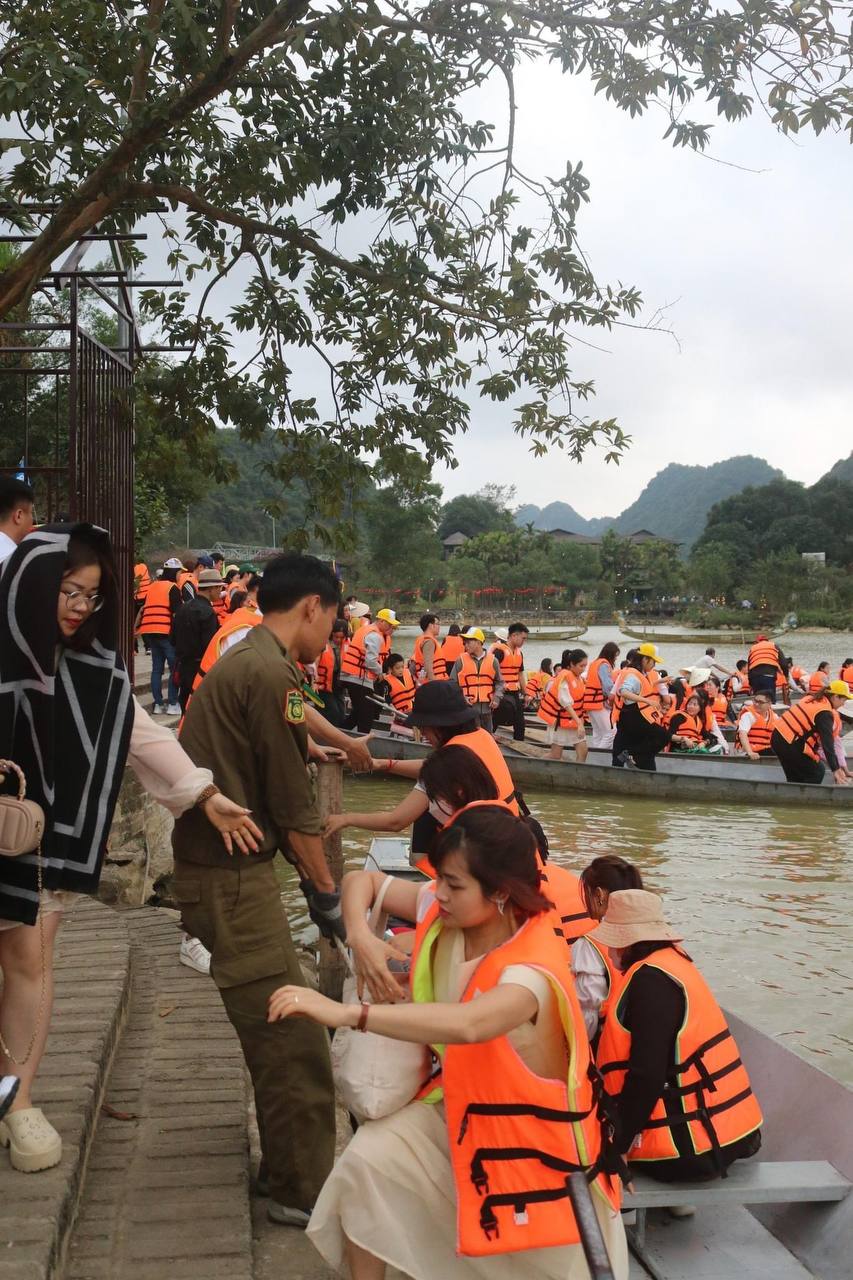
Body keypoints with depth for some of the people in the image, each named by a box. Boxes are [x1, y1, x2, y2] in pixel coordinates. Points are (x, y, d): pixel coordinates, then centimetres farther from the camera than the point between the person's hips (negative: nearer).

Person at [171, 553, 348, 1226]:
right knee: (292, 1038, -1)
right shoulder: (272, 675, -18)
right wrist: (326, 890, -2)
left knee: (277, 1034, 21)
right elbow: (293, 803, -15)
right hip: (232, 877, -10)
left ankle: (293, 1162, 36)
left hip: (220, 870, 10)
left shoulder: (242, 661, 14)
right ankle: (306, 1191, 11)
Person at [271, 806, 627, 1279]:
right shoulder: (441, 910, -14)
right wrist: (361, 939, -21)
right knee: (365, 1161, -16)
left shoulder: (534, 969, -34)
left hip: (531, 1124, -5)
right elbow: (361, 881, 1)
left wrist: (346, 1013, -59)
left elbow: (467, 1025, -55)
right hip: (456, 1102, 5)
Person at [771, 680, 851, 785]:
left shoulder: (812, 698, 11)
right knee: (817, 772, 4)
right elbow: (827, 743, -20)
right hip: (789, 744, -9)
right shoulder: (825, 713, -15)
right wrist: (835, 769, -22)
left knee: (795, 776, 20)